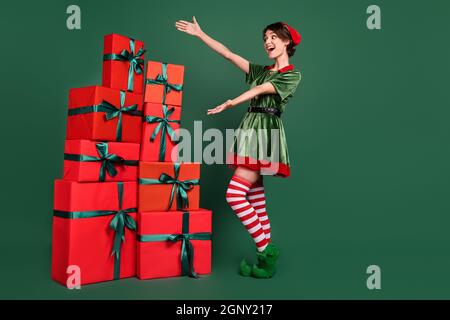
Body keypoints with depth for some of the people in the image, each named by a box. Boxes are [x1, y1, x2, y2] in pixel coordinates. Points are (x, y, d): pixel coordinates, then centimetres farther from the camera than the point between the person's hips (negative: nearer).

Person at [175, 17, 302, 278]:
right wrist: (200, 34, 19)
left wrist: (231, 103, -24)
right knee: (256, 200, 4)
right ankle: (267, 255, 8)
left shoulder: (293, 75, 2)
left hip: (266, 133, -8)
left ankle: (267, 252, -10)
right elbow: (228, 54, 21)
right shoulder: (261, 71, 22)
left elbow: (260, 90, -13)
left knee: (235, 194, -18)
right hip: (250, 131, 8)